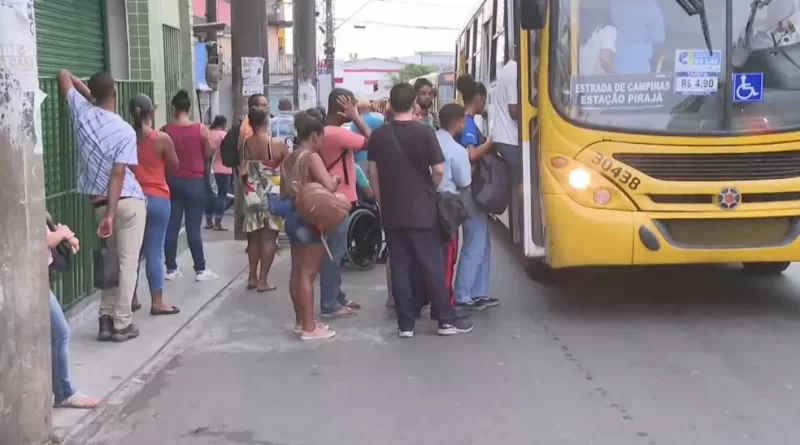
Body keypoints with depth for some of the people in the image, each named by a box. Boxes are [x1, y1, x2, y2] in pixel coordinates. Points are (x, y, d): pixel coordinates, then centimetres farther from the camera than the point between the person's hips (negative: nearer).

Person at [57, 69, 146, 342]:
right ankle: (122, 323, 2)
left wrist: (88, 91, 22)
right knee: (127, 263, 1)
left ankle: (107, 319, 12)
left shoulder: (82, 112, -2)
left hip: (99, 203, 5)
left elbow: (64, 74, 13)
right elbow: (118, 174, -18)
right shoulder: (125, 131, -12)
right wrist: (111, 213, -20)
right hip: (128, 201, -4)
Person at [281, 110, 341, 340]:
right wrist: (336, 179, -6)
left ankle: (300, 321, 22)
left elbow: (284, 193, 19)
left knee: (297, 271, 13)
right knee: (308, 273, -5)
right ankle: (309, 327, -1)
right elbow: (329, 186, -26)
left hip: (293, 216, 9)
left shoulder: (288, 159, 12)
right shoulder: (311, 157, -15)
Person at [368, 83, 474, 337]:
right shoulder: (424, 132, -9)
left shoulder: (378, 135, 0)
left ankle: (405, 324, 9)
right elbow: (439, 170, -8)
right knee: (432, 266, 4)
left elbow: (373, 173, 5)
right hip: (421, 210, -3)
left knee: (399, 267, 7)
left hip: (391, 212, 3)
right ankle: (446, 320, 10)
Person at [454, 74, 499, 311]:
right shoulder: (467, 123, -15)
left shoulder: (467, 122, 14)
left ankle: (478, 293, 20)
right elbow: (471, 154, -27)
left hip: (476, 189, 10)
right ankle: (461, 296, 0)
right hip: (471, 190, -10)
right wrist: (490, 142, -15)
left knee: (482, 243, 15)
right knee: (474, 245, -5)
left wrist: (486, 145, 9)